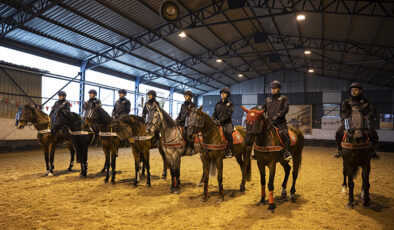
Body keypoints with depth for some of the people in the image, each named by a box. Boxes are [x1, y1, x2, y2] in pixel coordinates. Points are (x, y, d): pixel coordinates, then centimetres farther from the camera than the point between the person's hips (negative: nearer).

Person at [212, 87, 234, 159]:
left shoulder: (230, 103, 3)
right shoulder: (218, 104, 17)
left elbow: (228, 114, -9)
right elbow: (215, 113, 16)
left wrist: (220, 120, -20)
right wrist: (213, 120, -5)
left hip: (227, 123, -5)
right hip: (218, 123, 5)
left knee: (228, 132, -33)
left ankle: (229, 151, -24)